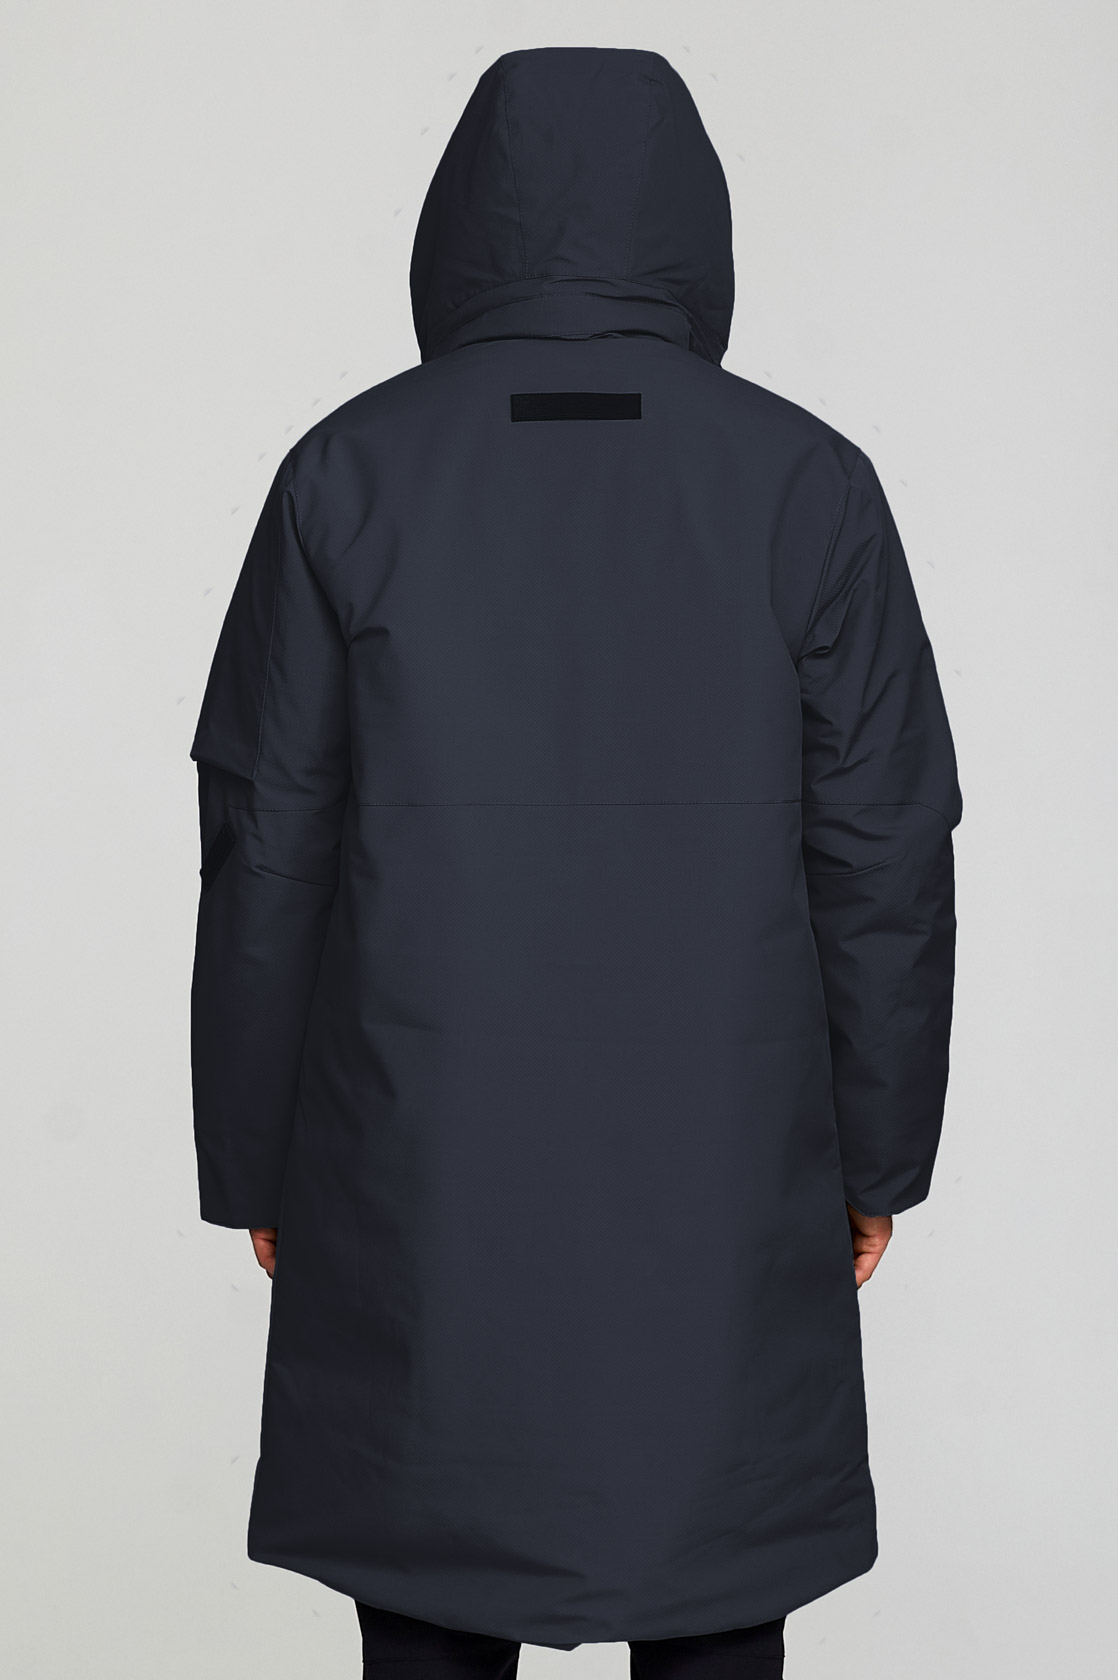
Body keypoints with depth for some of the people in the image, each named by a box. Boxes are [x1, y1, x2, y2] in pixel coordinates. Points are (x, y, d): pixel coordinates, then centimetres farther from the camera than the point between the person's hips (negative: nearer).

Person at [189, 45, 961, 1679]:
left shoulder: (351, 472, -6)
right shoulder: (808, 482, -6)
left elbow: (270, 848, -5)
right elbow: (883, 855, -6)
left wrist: (258, 1160, 6)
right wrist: (879, 1144, 8)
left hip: (428, 1170, 0)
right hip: (718, 1162, 0)